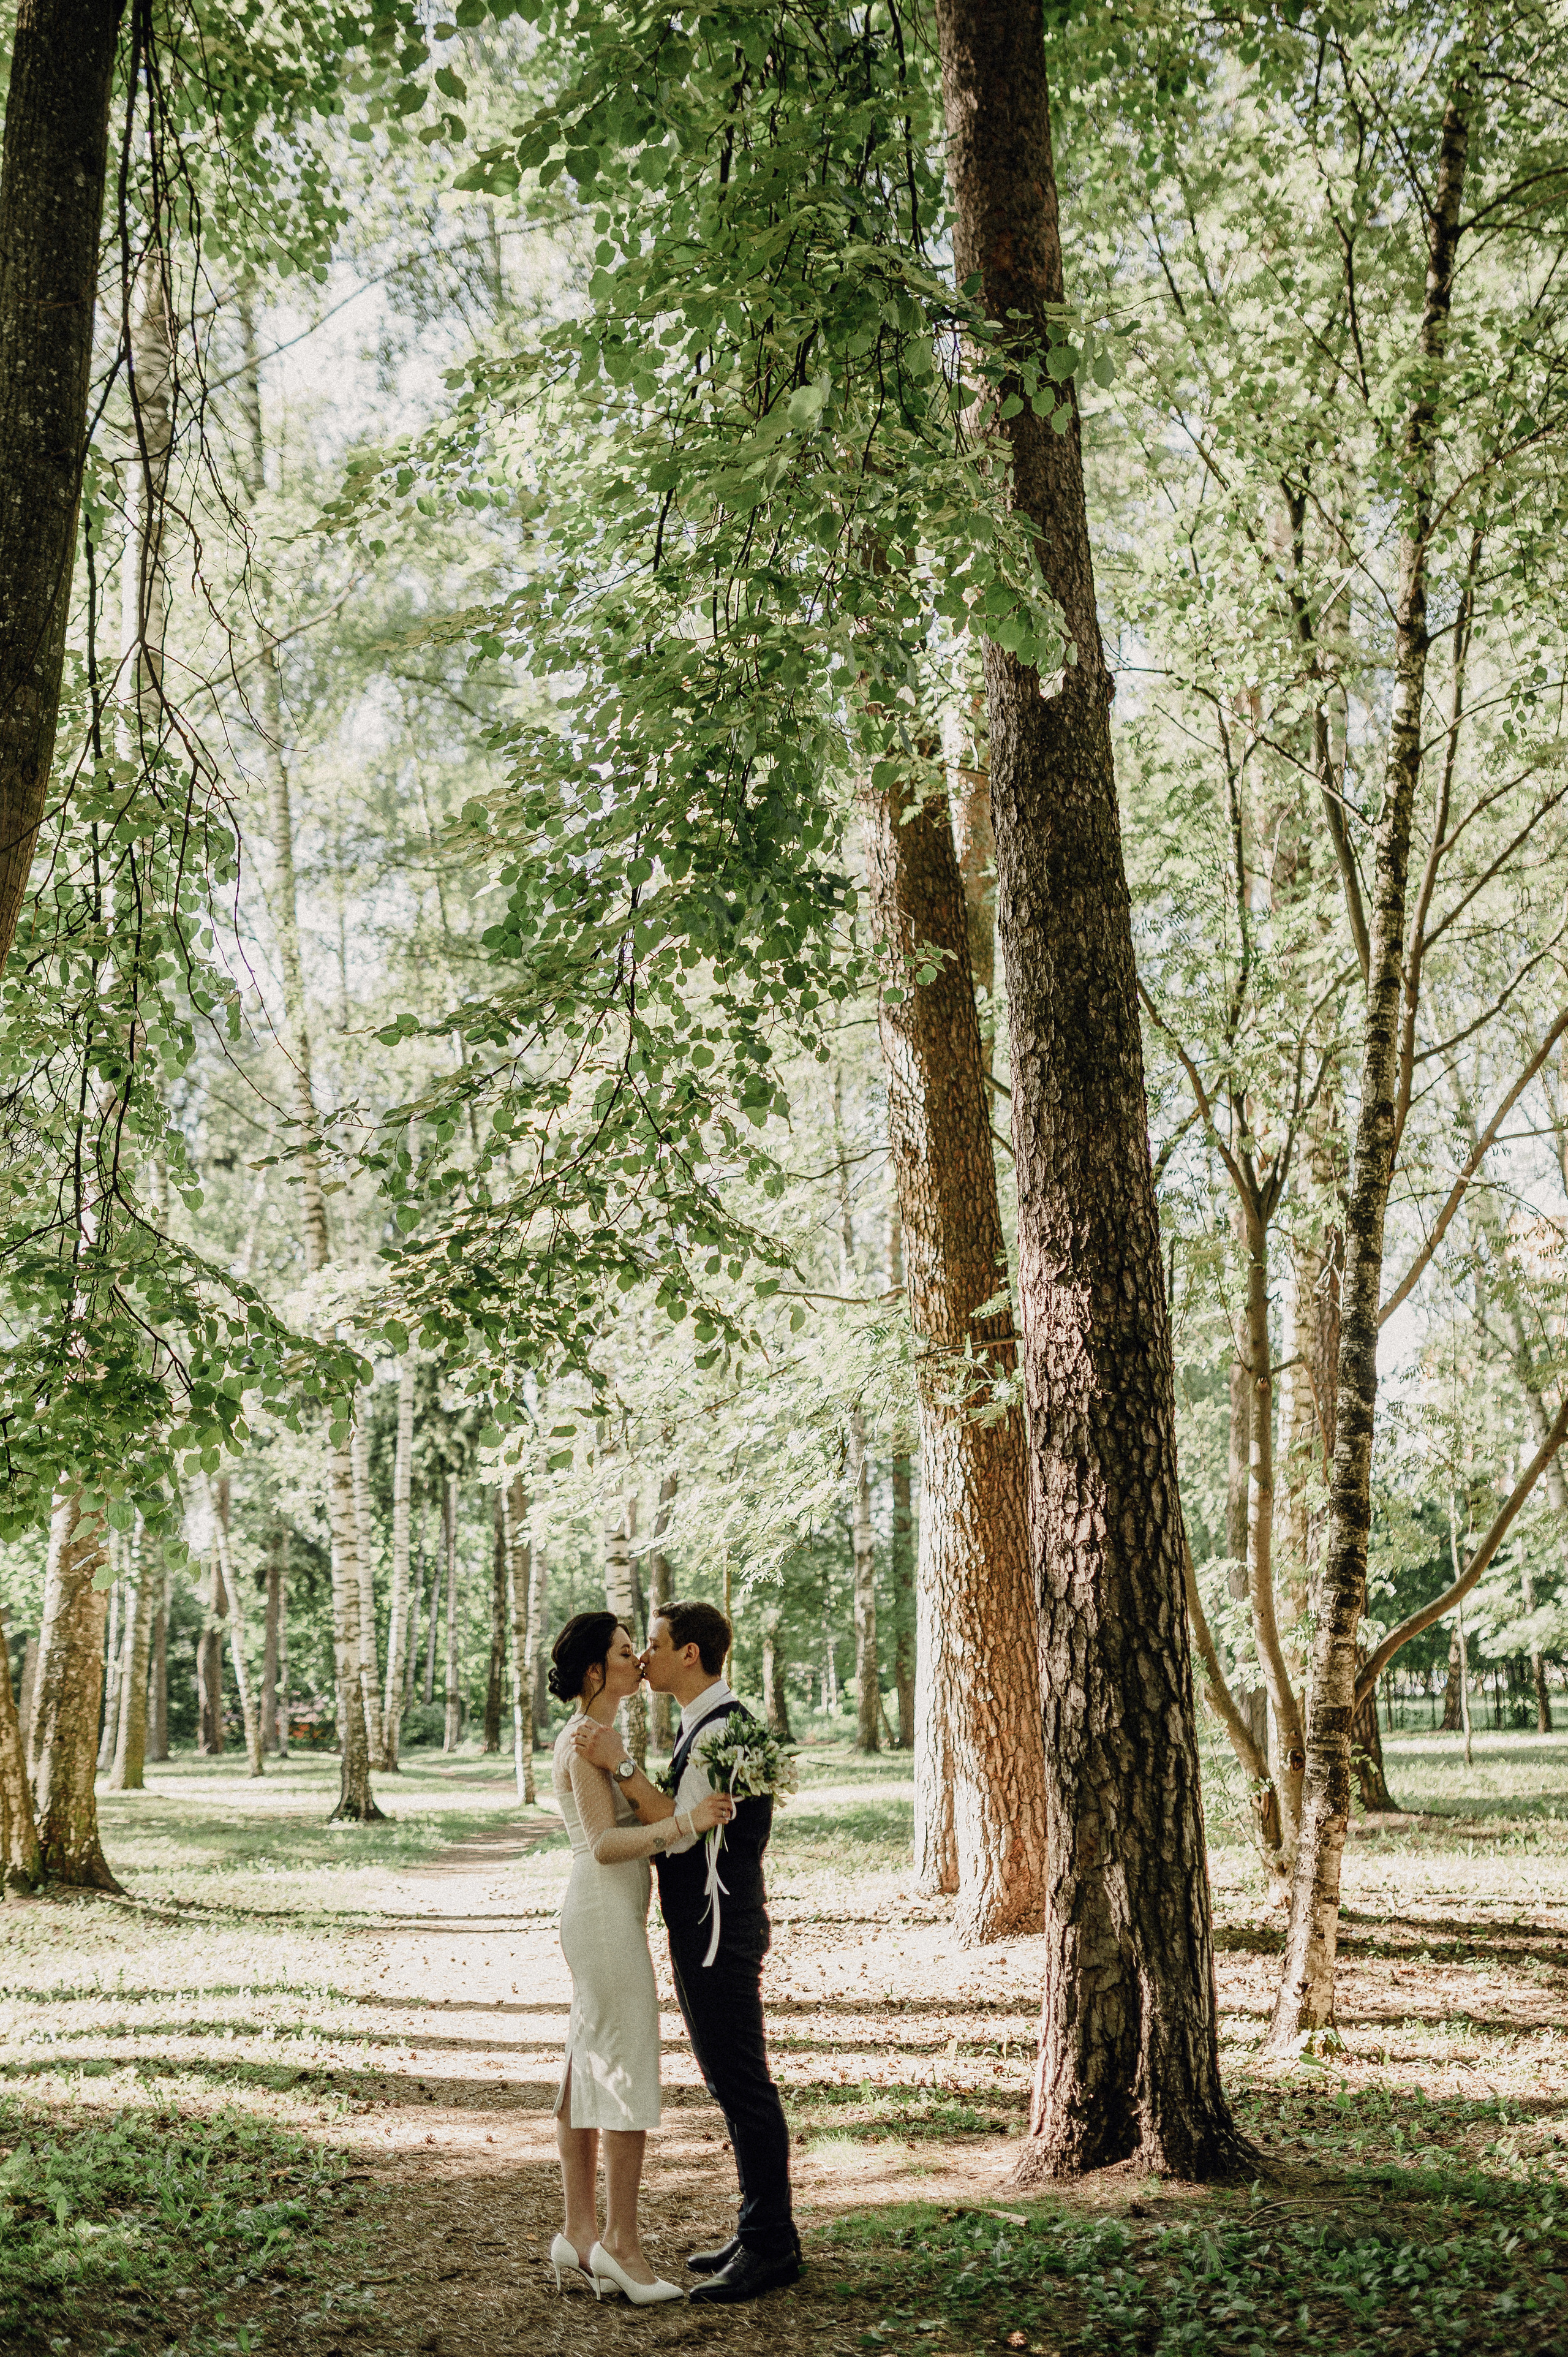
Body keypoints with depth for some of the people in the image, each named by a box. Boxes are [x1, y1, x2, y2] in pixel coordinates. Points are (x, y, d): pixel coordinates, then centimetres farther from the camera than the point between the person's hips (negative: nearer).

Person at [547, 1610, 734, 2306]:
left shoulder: (590, 1736, 15)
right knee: (628, 2072, -5)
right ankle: (620, 2242, 1)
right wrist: (684, 1823, -32)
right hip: (607, 1917, -10)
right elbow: (604, 1844, -24)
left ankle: (579, 2233, 16)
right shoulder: (587, 1740, -16)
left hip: (603, 1915, 10)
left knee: (588, 2068, 11)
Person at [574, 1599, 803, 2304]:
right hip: (705, 1925, 11)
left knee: (742, 2085, -4)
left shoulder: (721, 1729, -19)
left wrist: (620, 1766, -25)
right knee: (732, 2084, 17)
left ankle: (769, 2247, 4)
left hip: (720, 1928, -11)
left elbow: (680, 1830, -24)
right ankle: (760, 2232, 27)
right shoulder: (704, 1727, 14)